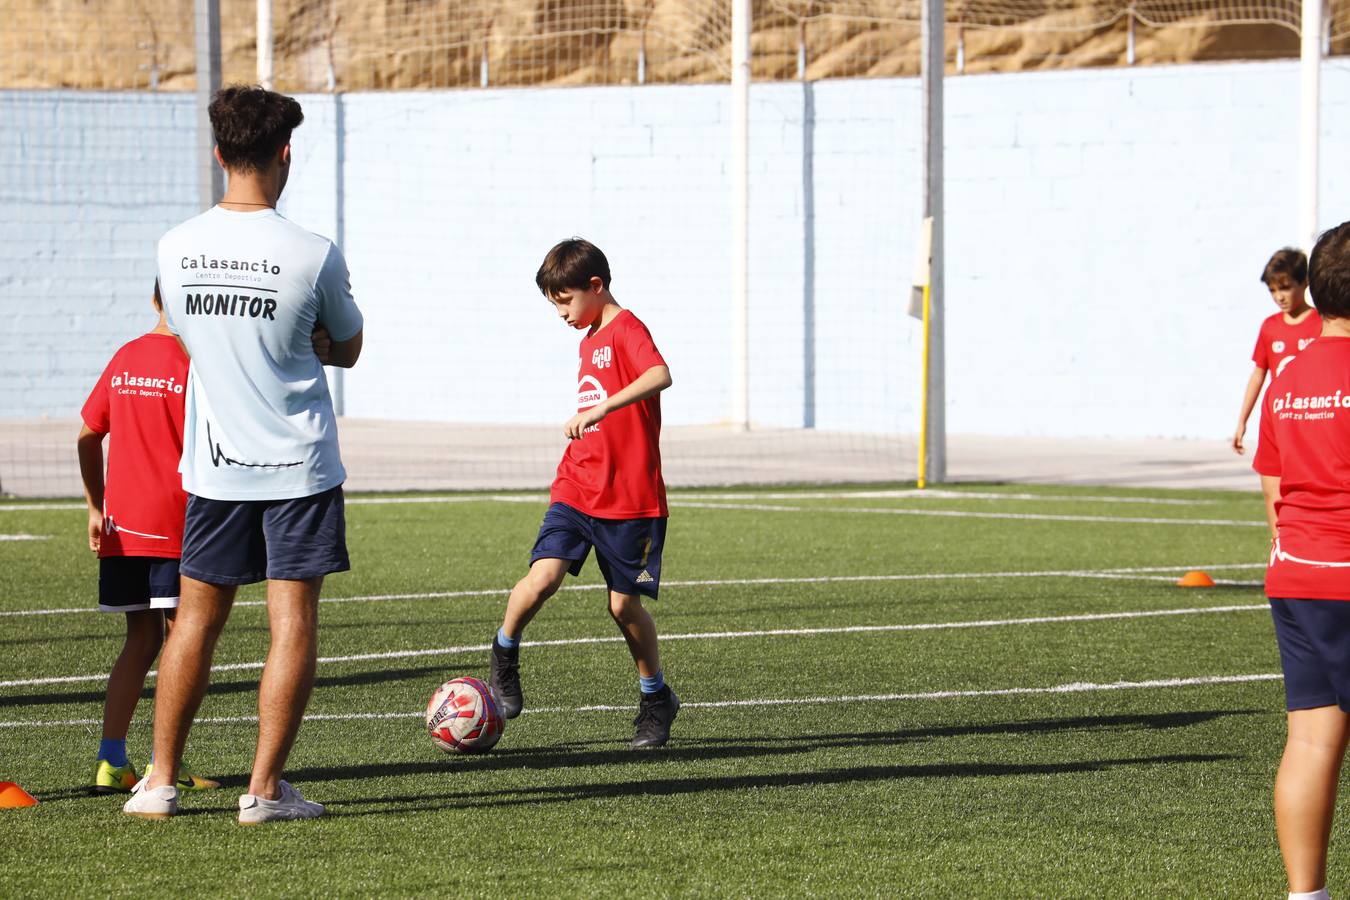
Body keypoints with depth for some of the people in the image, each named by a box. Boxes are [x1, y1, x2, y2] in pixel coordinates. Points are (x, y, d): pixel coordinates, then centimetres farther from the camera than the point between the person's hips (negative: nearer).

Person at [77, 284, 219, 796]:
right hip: (176, 524, -6)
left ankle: (111, 762, 6)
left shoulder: (124, 359, 10)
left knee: (141, 639, 13)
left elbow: (87, 436, 14)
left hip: (121, 524, 6)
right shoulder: (192, 363, -9)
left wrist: (96, 506, 18)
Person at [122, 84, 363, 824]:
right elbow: (346, 349, 3)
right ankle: (265, 789, -1)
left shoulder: (176, 249, -3)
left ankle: (160, 781, 16)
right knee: (293, 623, 1)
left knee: (196, 619, 14)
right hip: (297, 465, -4)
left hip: (213, 465, 4)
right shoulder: (313, 255, -13)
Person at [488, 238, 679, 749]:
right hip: (576, 489, 6)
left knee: (625, 604, 0)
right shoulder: (589, 338, 15)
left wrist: (600, 408, -42)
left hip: (630, 497, -6)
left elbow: (659, 375, -32)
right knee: (543, 576, -15)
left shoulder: (627, 329, -11)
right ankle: (505, 654, 9)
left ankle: (656, 700, 20)